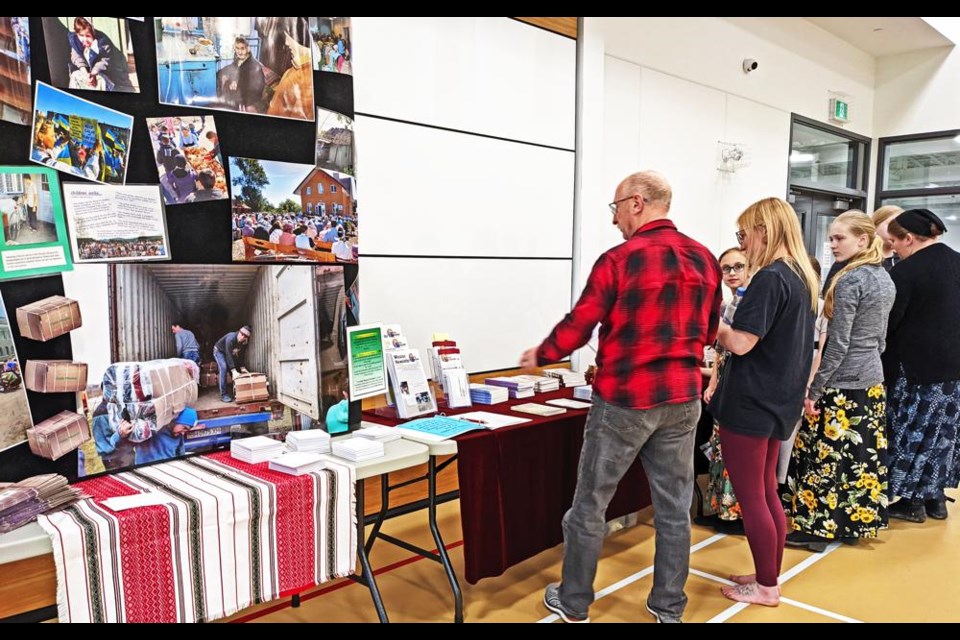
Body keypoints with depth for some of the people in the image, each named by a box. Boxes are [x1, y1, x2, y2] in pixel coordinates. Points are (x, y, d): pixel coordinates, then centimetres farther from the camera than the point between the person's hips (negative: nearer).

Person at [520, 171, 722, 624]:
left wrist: (540, 355, 8)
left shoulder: (620, 259, -14)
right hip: (682, 399, 6)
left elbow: (578, 327, -9)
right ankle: (669, 606, 28)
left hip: (625, 400, -5)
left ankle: (573, 603, 23)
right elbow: (709, 333, 13)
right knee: (674, 505, 14)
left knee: (590, 503, 9)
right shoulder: (705, 259, 4)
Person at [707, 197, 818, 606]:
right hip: (779, 402, 9)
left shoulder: (769, 279, -19)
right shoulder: (803, 278, 10)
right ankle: (770, 577, 29)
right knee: (767, 493, 18)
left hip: (750, 404, -9)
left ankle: (766, 587, 17)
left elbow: (740, 343, -22)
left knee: (750, 498, 4)